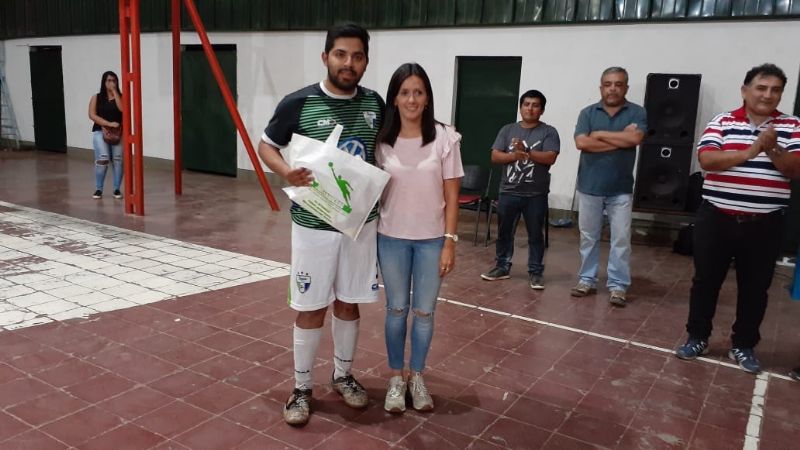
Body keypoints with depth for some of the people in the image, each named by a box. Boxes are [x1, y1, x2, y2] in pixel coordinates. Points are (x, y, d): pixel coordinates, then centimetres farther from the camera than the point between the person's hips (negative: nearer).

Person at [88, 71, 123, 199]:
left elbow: (122, 109, -11)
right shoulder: (96, 98, 9)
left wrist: (115, 92, -6)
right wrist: (109, 123, -14)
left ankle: (117, 189, 3)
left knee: (118, 159, -8)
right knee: (102, 159, -15)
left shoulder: (121, 97, 9)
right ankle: (98, 189, -3)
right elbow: (92, 115, -2)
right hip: (100, 131, -1)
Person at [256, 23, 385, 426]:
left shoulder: (374, 104, 1)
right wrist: (286, 172, -18)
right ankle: (302, 387, 24)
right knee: (311, 308, 5)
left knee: (349, 302, 16)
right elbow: (266, 145, 1)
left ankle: (342, 375, 35)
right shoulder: (299, 104, -10)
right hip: (314, 224, -3)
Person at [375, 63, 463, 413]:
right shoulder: (382, 140, -3)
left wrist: (450, 242, -7)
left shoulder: (445, 138, -7)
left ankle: (417, 377, 29)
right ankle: (396, 377, 28)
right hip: (391, 238, 1)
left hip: (431, 239, -1)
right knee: (396, 309, 11)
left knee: (424, 312, 9)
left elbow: (451, 195, -4)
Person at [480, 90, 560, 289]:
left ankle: (535, 272, 15)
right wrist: (514, 155, -17)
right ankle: (502, 267, 25)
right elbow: (495, 157, 0)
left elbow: (550, 158, -13)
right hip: (508, 192, 3)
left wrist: (527, 152, -21)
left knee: (535, 234, 6)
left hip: (536, 195, -2)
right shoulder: (507, 130, 7)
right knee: (504, 232, 12)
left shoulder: (548, 132, 0)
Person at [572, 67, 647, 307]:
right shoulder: (588, 112, 2)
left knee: (621, 239, 1)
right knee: (588, 237, 10)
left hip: (620, 190, -1)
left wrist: (599, 134, -10)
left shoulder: (637, 112, 0)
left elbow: (635, 138, -18)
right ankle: (587, 279, 22)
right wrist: (620, 139, -13)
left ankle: (618, 285, 11)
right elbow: (581, 143, -13)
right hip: (589, 187, 1)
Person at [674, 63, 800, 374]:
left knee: (755, 287, 9)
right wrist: (749, 152, -23)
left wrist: (773, 150, -20)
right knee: (706, 280, 8)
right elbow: (706, 159, -13)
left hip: (764, 225, 1)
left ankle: (743, 346, 25)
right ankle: (697, 337, 24)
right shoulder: (722, 122, 0)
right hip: (716, 219, -1)